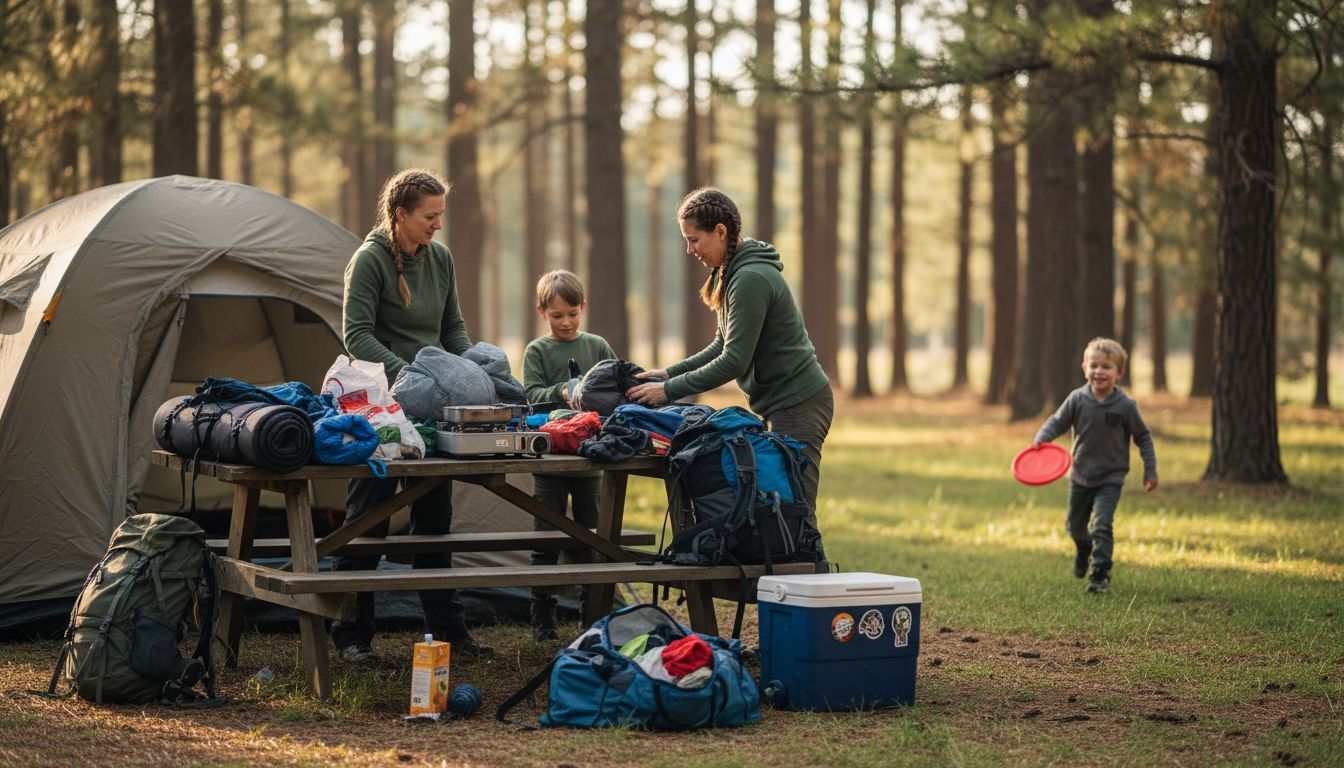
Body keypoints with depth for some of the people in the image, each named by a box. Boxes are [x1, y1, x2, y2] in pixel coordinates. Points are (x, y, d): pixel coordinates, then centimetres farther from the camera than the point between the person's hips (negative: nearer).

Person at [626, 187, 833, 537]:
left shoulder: (751, 279, -20)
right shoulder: (731, 273, 12)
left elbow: (734, 361, -22)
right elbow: (723, 346, 18)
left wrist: (670, 390, -18)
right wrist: (671, 372, 7)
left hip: (798, 404, -11)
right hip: (778, 405, 11)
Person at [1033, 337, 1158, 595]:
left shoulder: (1126, 406, -15)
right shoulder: (1077, 399, -12)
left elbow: (1143, 437, -3)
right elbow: (1057, 422, 1)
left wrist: (1150, 469, -2)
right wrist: (1041, 438, -19)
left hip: (1110, 478, -3)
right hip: (1080, 476, 3)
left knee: (1101, 526, -16)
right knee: (1074, 525, 19)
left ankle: (1101, 574, -5)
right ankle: (1084, 549, 52)